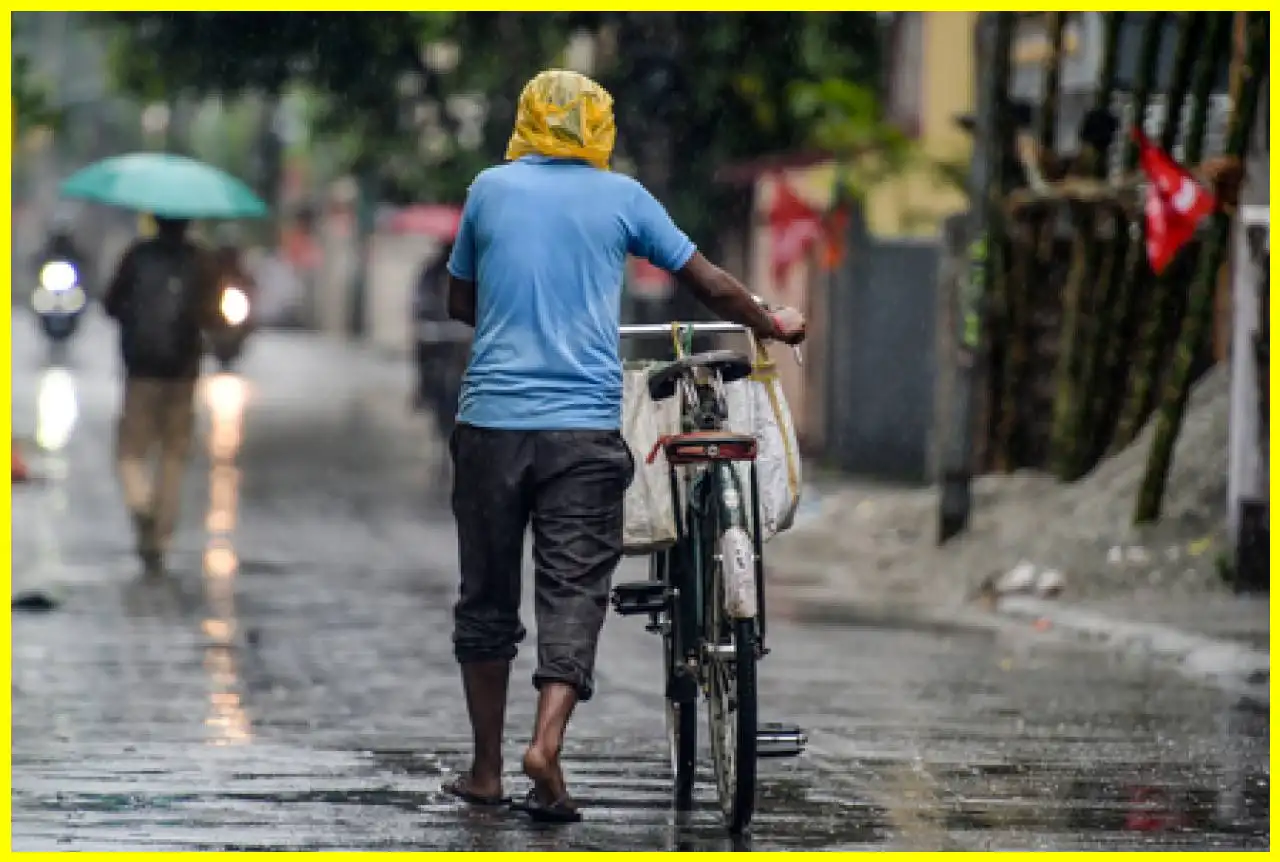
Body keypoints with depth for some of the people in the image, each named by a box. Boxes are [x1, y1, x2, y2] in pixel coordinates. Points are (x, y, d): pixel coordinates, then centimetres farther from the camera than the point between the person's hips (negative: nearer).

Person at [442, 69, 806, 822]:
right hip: (585, 427, -1)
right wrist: (774, 326, 28)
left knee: (488, 596, 12)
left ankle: (487, 769, 17)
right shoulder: (621, 196, 5)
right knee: (574, 592, 0)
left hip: (492, 422, 1)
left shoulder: (491, 189, 7)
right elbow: (712, 286, 11)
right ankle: (548, 743, -20)